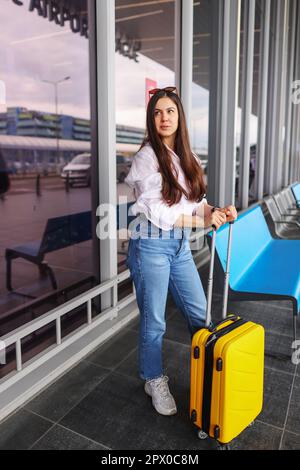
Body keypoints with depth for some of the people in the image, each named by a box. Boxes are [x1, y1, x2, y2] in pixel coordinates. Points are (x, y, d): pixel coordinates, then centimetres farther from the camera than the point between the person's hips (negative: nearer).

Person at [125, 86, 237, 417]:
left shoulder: (185, 158, 9)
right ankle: (154, 381, 32)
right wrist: (203, 221, -16)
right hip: (151, 246, -6)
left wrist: (217, 212, -12)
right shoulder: (146, 158, -11)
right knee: (154, 321, 9)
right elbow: (156, 213, -18)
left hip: (181, 246, 6)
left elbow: (196, 203, 8)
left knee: (199, 312, 15)